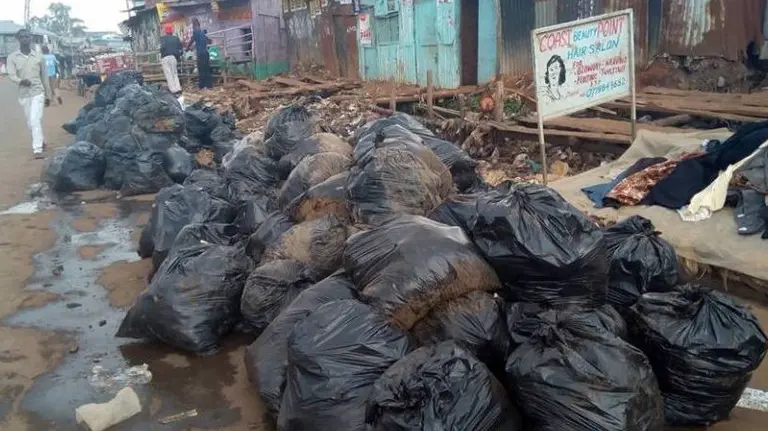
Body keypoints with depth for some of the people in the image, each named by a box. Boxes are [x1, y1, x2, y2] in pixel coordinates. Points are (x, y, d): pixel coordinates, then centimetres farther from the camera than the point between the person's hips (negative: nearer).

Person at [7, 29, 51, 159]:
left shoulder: (39, 57, 3)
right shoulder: (12, 57, 1)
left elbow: (44, 77, 9)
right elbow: (11, 75, -9)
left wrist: (48, 95, 11)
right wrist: (21, 81, -32)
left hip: (38, 92, -2)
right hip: (23, 95, 2)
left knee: (35, 121, -15)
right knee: (30, 123, 12)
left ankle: (37, 149, -16)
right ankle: (41, 142, 33)